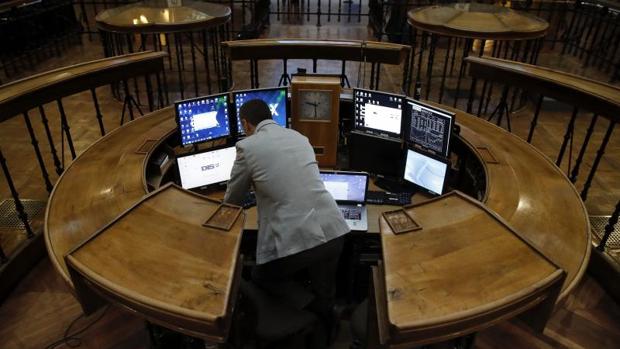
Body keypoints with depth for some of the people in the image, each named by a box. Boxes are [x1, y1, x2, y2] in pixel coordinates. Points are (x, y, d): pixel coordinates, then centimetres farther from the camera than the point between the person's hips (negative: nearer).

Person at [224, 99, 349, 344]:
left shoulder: (247, 146, -2)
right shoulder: (299, 137, 14)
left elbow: (233, 199, 13)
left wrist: (227, 207, 37)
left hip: (294, 240, -5)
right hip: (333, 230, 6)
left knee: (260, 279, 25)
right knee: (324, 298, 26)